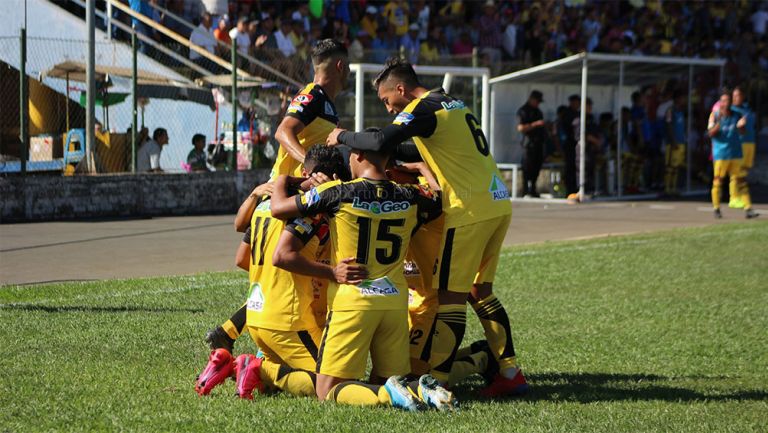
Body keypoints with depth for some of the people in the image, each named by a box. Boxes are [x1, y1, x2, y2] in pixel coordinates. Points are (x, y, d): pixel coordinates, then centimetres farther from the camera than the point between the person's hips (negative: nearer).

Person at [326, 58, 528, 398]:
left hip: (469, 211, -9)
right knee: (479, 290, 16)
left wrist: (342, 136, -7)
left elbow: (381, 142, -23)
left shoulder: (423, 109, -9)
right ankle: (510, 372, 14)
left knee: (450, 295, -6)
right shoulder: (455, 104, 19)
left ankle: (436, 380, -7)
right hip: (498, 204, 9)